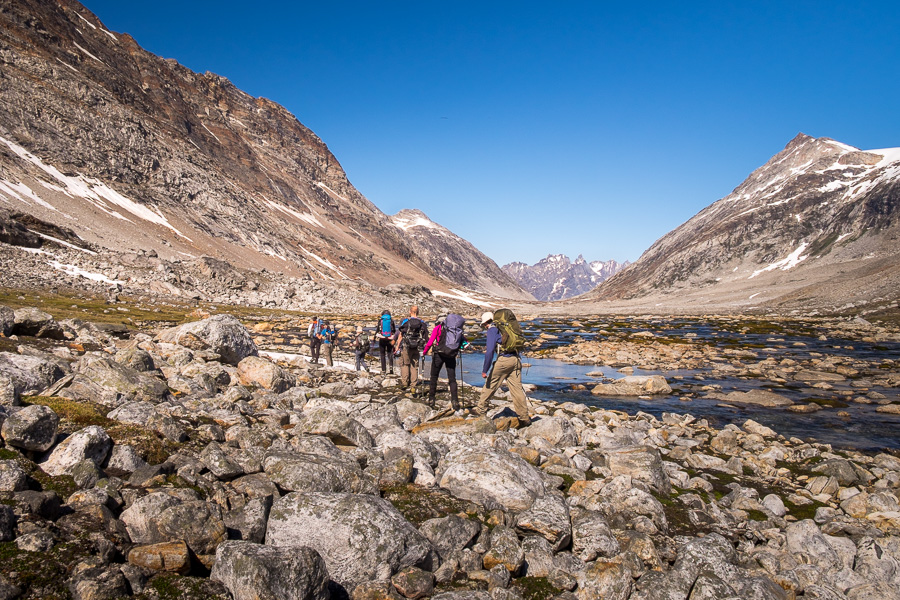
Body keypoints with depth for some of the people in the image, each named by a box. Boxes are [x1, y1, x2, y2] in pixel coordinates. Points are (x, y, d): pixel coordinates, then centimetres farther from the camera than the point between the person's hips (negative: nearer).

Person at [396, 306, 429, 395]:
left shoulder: (405, 321, -4)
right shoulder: (422, 323, 5)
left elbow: (400, 335, -5)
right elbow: (426, 338, 5)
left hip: (406, 347, -3)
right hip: (416, 348, 3)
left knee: (404, 364, 13)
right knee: (414, 367, 8)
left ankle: (404, 382, 6)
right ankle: (413, 386, 5)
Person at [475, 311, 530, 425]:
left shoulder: (492, 330, -1)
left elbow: (490, 351, -11)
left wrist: (485, 370, -11)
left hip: (503, 360, -6)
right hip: (516, 359, 6)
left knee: (490, 385, 10)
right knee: (517, 389, 6)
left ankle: (481, 410, 22)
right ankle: (525, 418, 4)